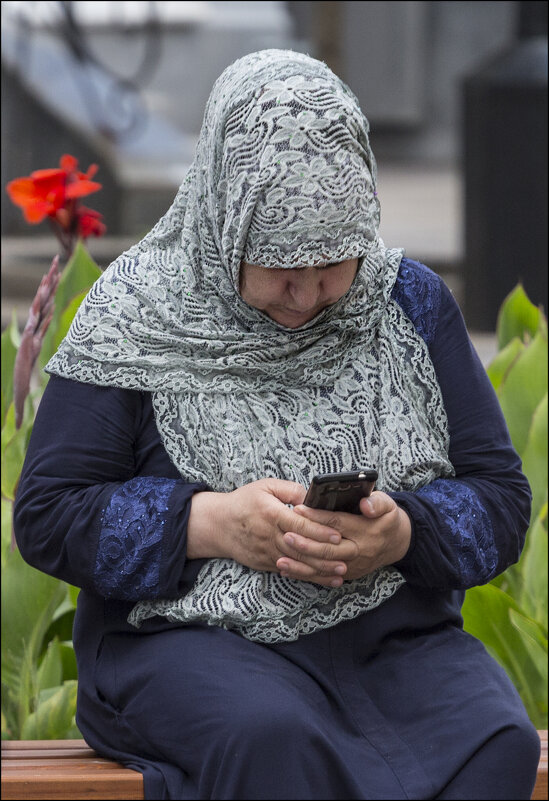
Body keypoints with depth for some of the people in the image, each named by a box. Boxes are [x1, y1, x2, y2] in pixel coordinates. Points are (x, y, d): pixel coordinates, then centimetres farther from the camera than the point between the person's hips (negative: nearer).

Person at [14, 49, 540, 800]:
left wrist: (400, 534, -13)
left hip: (395, 635, 3)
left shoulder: (413, 303, 10)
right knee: (272, 740, -39)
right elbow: (47, 515, 0)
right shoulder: (137, 315, 2)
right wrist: (211, 523, -15)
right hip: (190, 637, -3)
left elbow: (502, 501, 10)